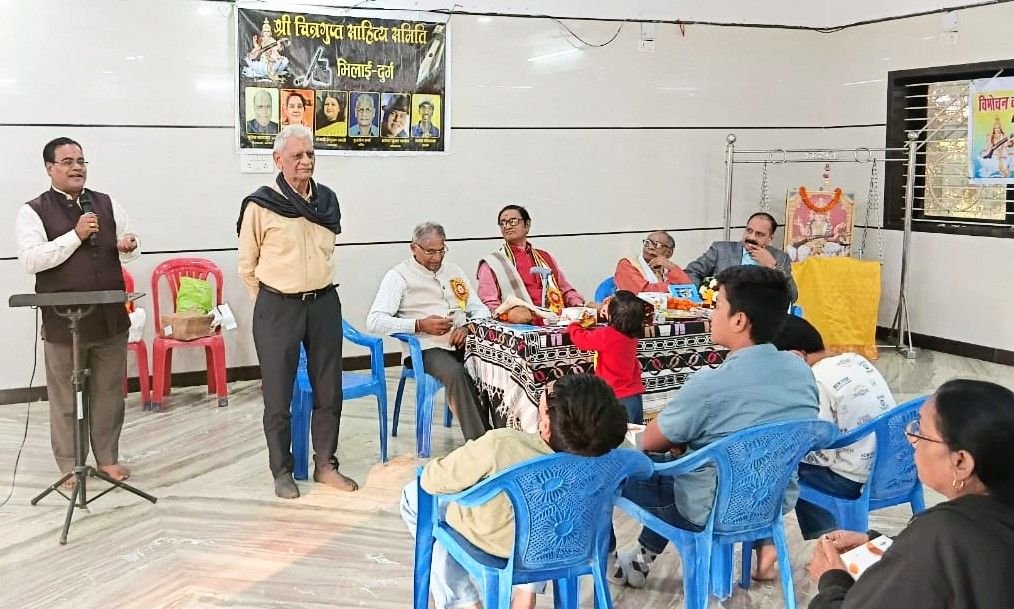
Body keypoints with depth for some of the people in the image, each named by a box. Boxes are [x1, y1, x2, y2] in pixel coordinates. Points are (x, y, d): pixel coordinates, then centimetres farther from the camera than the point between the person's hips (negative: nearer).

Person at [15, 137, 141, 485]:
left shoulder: (107, 204, 10)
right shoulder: (33, 211, -2)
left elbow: (129, 250, 14)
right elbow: (31, 260, -14)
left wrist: (128, 247, -10)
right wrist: (76, 236, -18)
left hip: (110, 316, 4)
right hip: (62, 321, -3)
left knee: (109, 392, 11)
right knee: (66, 397, 5)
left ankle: (108, 458, 25)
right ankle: (70, 466, 18)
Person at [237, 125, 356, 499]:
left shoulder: (327, 200, 6)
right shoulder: (260, 205, -8)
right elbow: (247, 266, 1)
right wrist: (271, 303, 6)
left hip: (324, 303, 4)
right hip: (277, 309, -4)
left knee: (329, 390, 10)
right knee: (278, 395, 5)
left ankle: (325, 464, 24)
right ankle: (282, 471, 19)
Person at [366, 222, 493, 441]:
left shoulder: (454, 271, 23)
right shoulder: (399, 276, 5)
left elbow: (480, 309, 23)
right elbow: (374, 321, -6)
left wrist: (469, 328, -2)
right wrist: (420, 325, -17)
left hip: (463, 344, 5)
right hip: (428, 348, -5)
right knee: (455, 373, -36)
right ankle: (478, 441, -33)